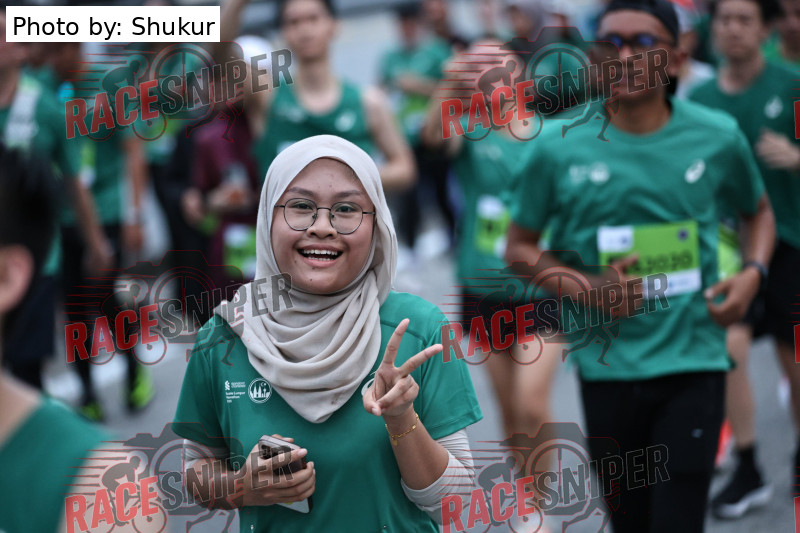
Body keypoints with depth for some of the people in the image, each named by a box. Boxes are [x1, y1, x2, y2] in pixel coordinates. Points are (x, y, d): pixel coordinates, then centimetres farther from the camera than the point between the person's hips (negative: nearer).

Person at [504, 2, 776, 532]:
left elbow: (758, 211, 17)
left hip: (694, 363, -1)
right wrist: (585, 287, -11)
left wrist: (752, 273, -3)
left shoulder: (718, 138, -2)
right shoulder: (558, 149, -5)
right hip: (607, 368, 1)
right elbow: (520, 247, 6)